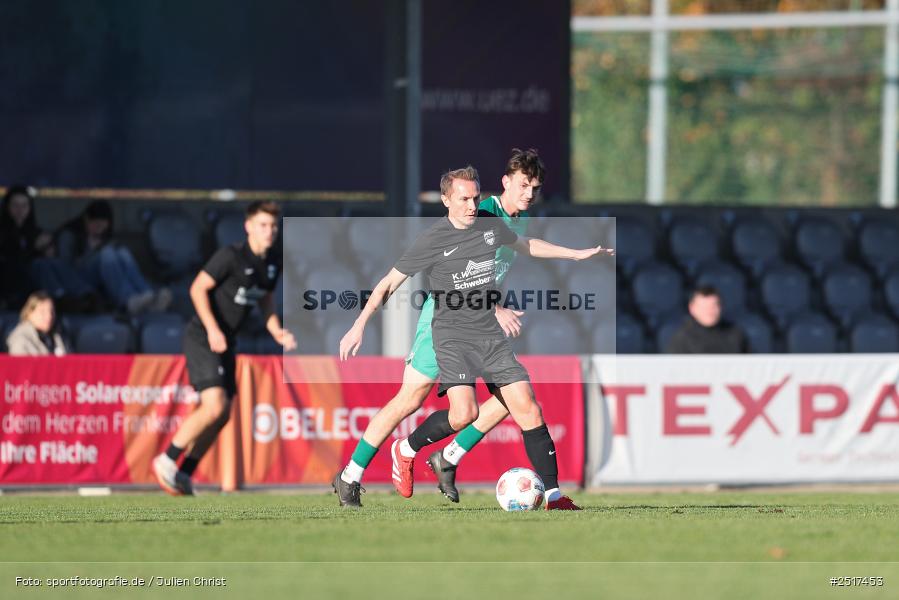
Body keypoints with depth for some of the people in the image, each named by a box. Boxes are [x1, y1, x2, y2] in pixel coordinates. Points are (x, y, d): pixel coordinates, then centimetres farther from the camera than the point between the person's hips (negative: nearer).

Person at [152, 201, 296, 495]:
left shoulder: (272, 262, 8)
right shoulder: (231, 256, -16)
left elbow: (265, 299, 22)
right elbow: (198, 288, -15)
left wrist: (277, 332, 6)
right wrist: (212, 329, -23)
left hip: (225, 342, 8)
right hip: (202, 338, -8)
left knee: (222, 415, 6)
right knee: (214, 406, -19)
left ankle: (184, 474, 17)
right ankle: (166, 460, -5)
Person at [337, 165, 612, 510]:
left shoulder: (490, 225, 7)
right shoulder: (432, 241, -8)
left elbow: (525, 245, 29)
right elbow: (389, 284, -2)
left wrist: (577, 255, 33)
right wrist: (359, 326, -7)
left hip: (490, 334, 5)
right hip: (452, 335, -5)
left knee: (527, 408, -5)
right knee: (464, 413, -25)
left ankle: (553, 495, -2)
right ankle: (406, 450, 2)